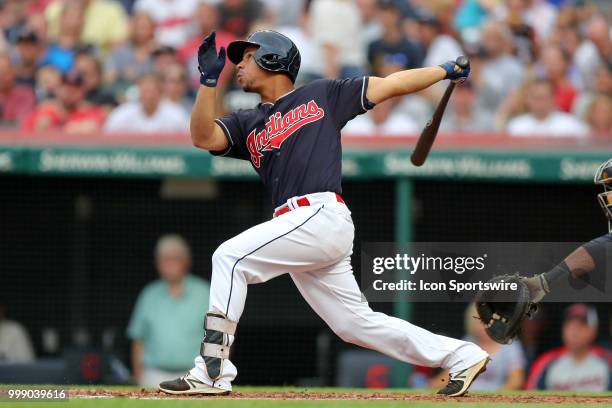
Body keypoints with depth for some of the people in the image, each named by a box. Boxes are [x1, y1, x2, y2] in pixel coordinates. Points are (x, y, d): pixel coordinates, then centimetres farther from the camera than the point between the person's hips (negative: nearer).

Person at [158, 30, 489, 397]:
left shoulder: (322, 95, 11)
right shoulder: (248, 124, 25)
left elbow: (391, 85, 14)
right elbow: (203, 137, 6)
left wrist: (446, 70, 11)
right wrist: (209, 80, -2)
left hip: (322, 215, -7)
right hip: (302, 228, 7)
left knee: (230, 257, -17)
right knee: (357, 323, 7)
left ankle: (212, 371, -18)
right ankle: (461, 356, 16)